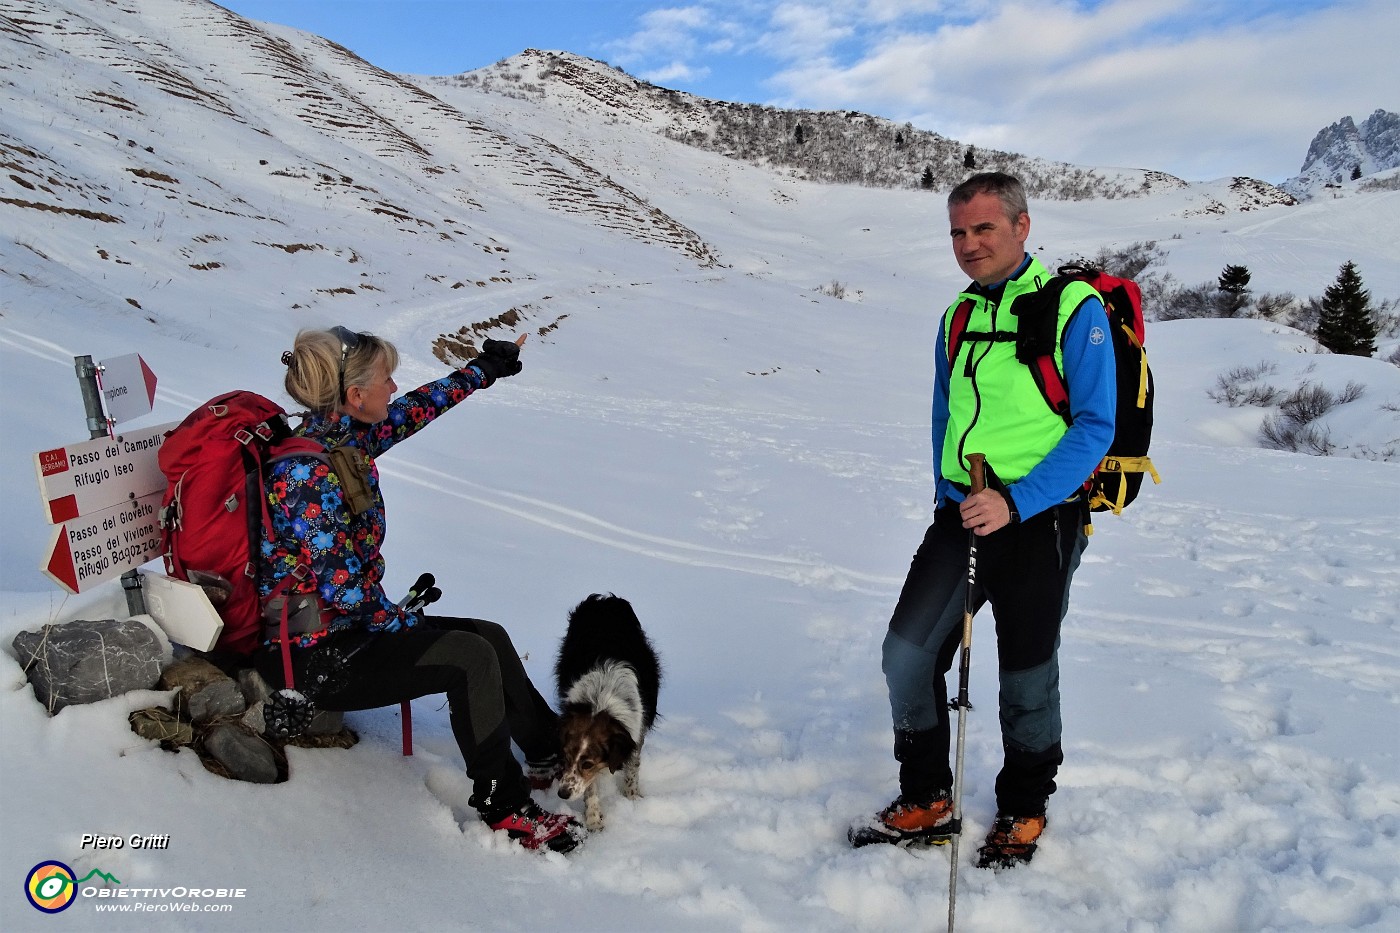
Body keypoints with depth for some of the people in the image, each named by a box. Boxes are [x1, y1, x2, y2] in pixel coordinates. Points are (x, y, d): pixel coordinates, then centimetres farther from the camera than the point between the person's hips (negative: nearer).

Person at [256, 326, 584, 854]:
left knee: (489, 636, 7)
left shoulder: (348, 436, 0)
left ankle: (551, 755, 24)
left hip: (343, 627, 9)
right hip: (311, 656, -9)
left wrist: (483, 370, 27)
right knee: (471, 657, -17)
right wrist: (408, 624, -11)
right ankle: (503, 810, -2)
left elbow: (414, 410, 17)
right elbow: (345, 593, -25)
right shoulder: (307, 474, -26)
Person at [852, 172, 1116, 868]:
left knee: (1026, 678, 9)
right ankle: (926, 803, 20)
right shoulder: (958, 315, 12)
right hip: (960, 515, 5)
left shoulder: (1074, 308, -7)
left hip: (1036, 521, -5)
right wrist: (948, 500, 9)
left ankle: (1021, 812, 33)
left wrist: (1015, 503, -22)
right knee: (907, 656, -1)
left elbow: (1094, 426, -12)